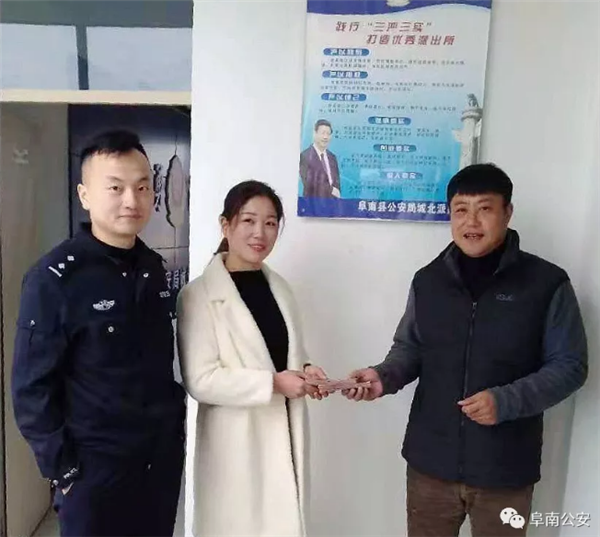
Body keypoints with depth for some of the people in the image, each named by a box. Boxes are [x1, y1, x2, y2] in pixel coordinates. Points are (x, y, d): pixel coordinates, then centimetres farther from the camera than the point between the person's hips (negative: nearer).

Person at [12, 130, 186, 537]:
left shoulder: (153, 267, 1)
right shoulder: (54, 278, -15)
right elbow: (32, 388, -12)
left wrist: (173, 412, 6)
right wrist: (62, 468, -11)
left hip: (164, 452, 5)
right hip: (95, 465, -5)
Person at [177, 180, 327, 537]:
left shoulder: (279, 287, 8)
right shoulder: (199, 295, -13)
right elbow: (200, 380, -16)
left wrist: (304, 371, -3)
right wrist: (273, 383, -20)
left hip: (284, 434, 6)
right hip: (235, 444, -5)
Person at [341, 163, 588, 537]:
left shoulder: (547, 284, -9)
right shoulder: (428, 280, 1)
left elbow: (570, 365, -7)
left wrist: (506, 400, -21)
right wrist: (385, 377, -12)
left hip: (504, 469, -2)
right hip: (430, 462, 3)